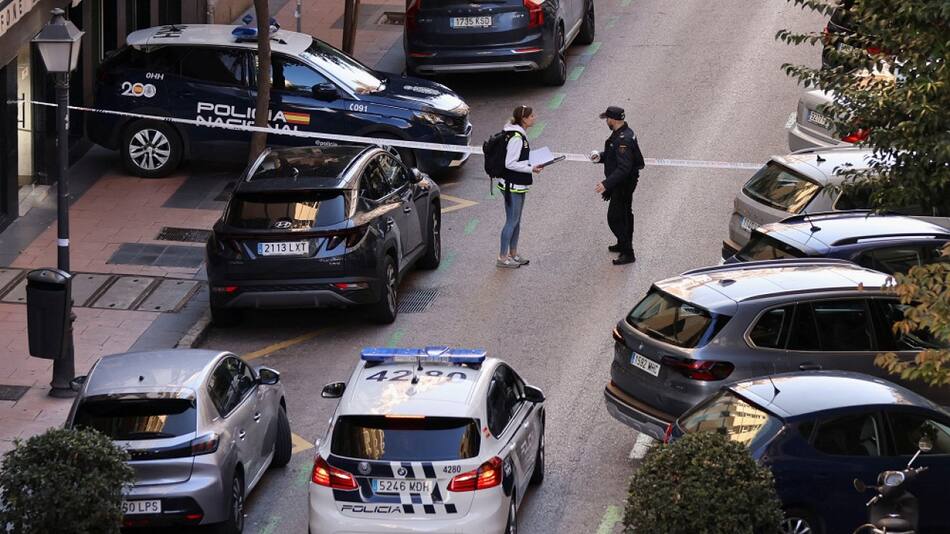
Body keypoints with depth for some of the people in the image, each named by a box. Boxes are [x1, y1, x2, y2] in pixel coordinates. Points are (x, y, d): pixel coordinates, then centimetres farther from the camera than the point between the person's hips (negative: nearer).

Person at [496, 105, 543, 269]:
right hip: (513, 185, -10)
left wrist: (534, 162, 10)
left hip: (518, 185, 10)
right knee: (512, 221, -2)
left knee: (516, 220, 17)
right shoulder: (516, 138, -22)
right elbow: (510, 163, -23)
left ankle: (513, 254, 28)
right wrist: (531, 169, -21)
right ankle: (502, 258, 5)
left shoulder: (520, 134, 9)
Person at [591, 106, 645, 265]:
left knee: (615, 218, -6)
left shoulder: (623, 140, -29)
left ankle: (628, 253, -2)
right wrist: (600, 156, 2)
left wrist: (607, 184, -35)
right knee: (625, 214, 24)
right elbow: (614, 155, 19)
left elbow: (623, 168, -34)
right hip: (625, 182, 11)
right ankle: (624, 245, 41)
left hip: (623, 184, -11)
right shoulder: (623, 133, 5)